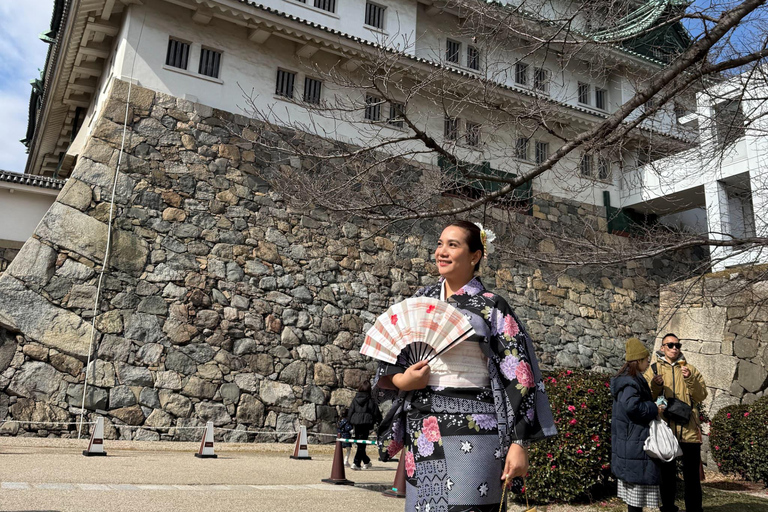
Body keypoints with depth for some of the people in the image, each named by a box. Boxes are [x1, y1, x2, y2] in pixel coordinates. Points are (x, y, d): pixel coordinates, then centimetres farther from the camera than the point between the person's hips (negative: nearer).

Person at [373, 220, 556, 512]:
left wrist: (519, 443, -11)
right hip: (421, 430, 4)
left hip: (473, 431, -4)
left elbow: (519, 377, -5)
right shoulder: (421, 300, 12)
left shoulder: (492, 307, -1)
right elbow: (389, 363, 16)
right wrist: (400, 380, -6)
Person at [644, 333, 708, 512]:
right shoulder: (653, 369, 8)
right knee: (667, 472, 10)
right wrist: (655, 386, -17)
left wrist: (690, 380, -14)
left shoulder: (690, 369, 12)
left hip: (689, 430, 1)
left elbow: (702, 395, 2)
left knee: (691, 474, 3)